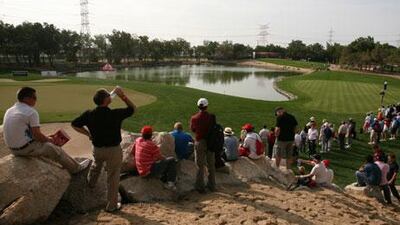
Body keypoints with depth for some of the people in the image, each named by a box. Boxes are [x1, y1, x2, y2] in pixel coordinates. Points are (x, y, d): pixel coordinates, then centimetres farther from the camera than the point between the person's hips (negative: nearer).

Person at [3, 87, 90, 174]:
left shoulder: (9, 111, 8)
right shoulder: (31, 112, -18)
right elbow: (37, 135, -19)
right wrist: (48, 139, 2)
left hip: (12, 149, 9)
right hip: (26, 148, -9)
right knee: (54, 149, 6)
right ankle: (76, 167, 20)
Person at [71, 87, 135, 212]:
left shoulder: (89, 114, -12)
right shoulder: (115, 114, -22)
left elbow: (75, 125, 0)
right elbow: (133, 108, -6)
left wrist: (88, 134, 7)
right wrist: (123, 96, -6)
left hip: (97, 149, 5)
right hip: (113, 150, -4)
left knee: (96, 165, 37)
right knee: (113, 178, 10)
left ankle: (91, 182, 65)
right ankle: (112, 205, 23)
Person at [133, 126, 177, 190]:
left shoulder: (137, 141, 1)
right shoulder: (151, 144, -19)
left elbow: (132, 152, 15)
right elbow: (160, 158, -13)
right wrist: (166, 159, 9)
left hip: (141, 172, 8)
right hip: (149, 172, -8)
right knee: (171, 160, -2)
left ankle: (165, 181, 23)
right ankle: (171, 183, 0)